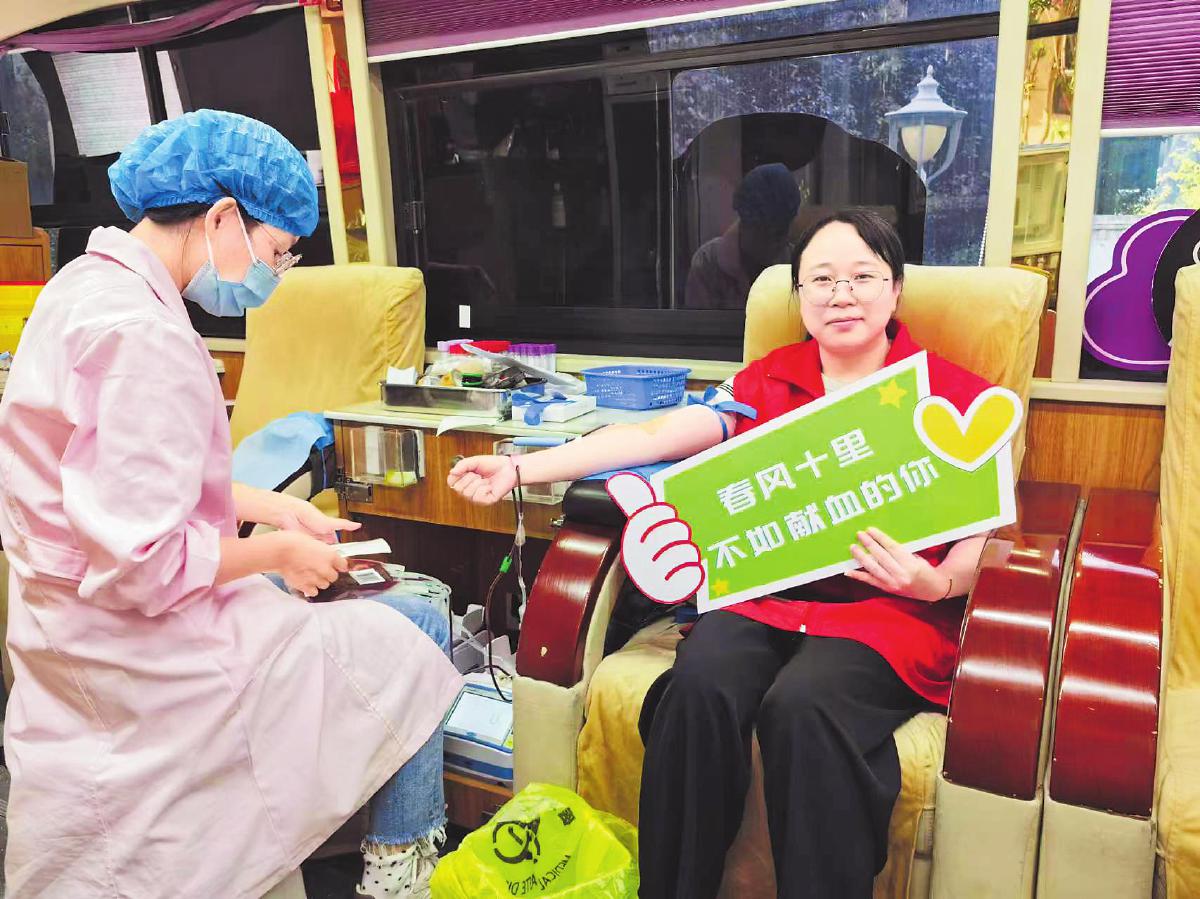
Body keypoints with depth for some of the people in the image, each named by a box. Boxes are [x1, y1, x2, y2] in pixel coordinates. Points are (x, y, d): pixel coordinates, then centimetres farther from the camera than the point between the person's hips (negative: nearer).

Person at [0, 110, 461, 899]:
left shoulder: (87, 286, 6)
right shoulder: (145, 337, -27)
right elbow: (143, 565, -30)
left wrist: (271, 507, 9)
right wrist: (277, 551, -13)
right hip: (145, 659, -10)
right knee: (413, 641, 3)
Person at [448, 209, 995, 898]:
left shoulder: (954, 395, 8)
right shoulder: (768, 382, 14)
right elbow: (652, 438, 5)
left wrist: (937, 583, -17)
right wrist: (520, 470, -3)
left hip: (889, 607, -2)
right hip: (767, 592, 3)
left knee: (802, 702, -33)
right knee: (699, 684, -27)